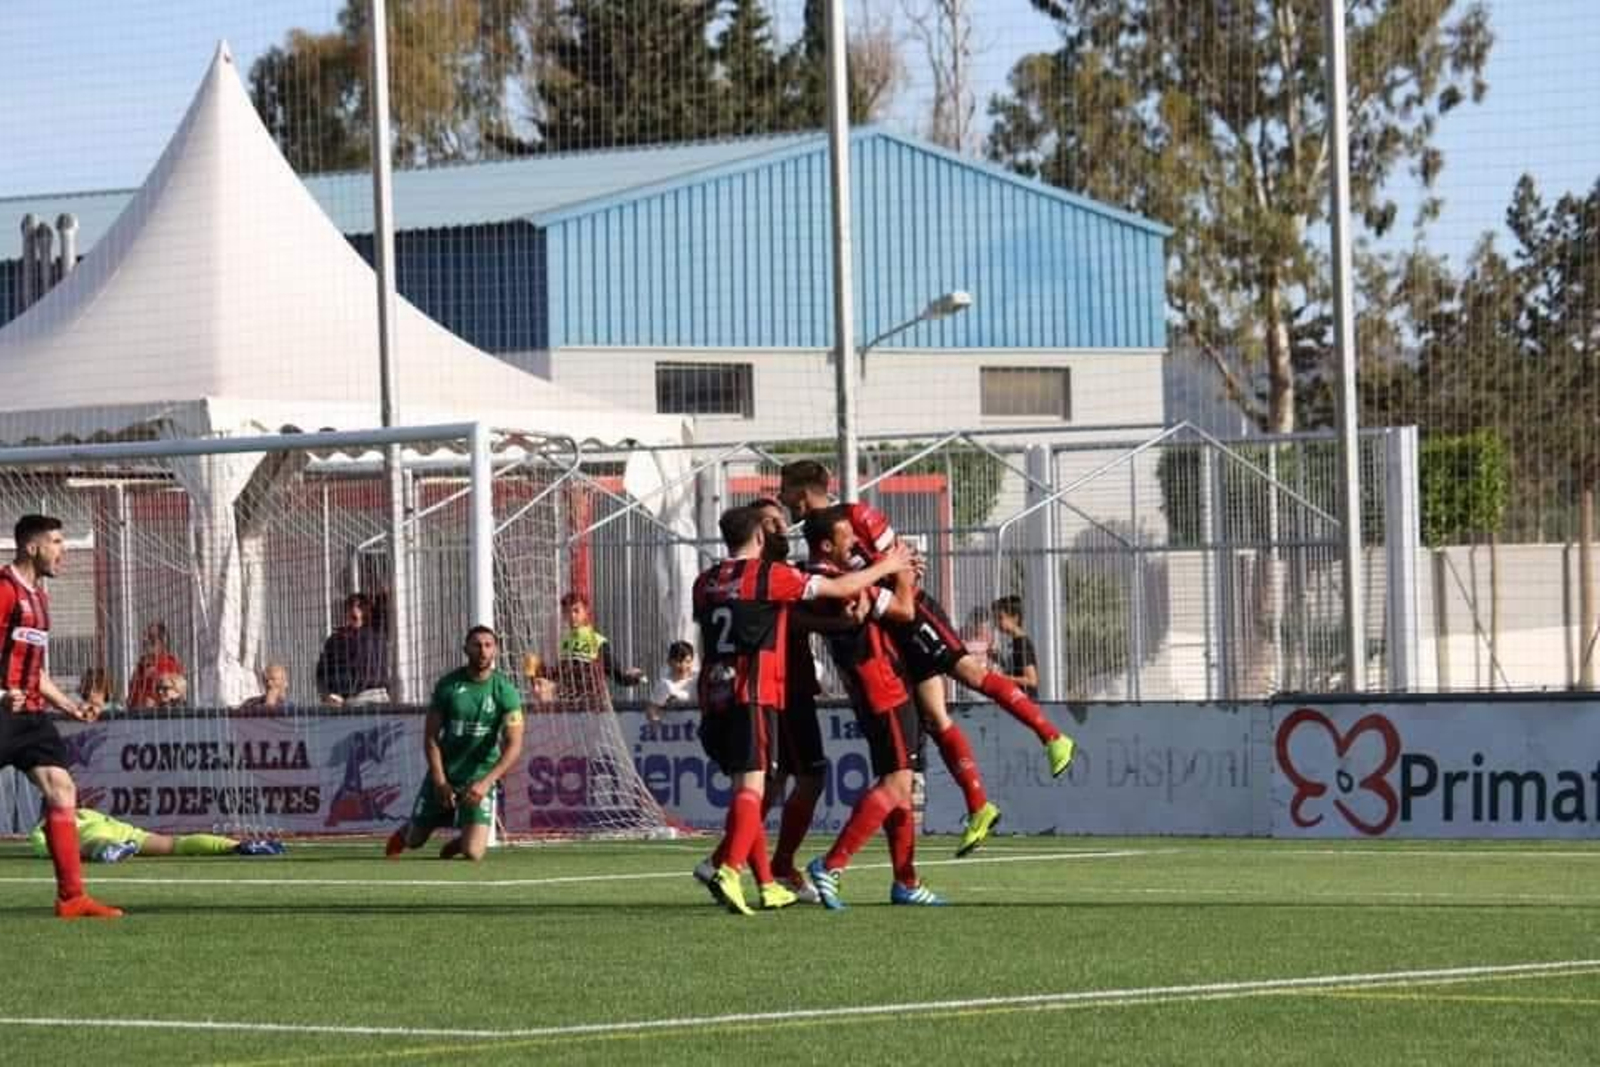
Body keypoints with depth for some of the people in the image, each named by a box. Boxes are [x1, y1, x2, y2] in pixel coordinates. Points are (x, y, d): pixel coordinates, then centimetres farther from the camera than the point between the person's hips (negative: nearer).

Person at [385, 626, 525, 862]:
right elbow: (431, 737, -1)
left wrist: (486, 782, -26)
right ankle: (405, 831, 51)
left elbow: (513, 746, -14)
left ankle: (461, 841, 25)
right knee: (415, 840, 11)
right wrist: (440, 781, -10)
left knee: (473, 853, -14)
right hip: (443, 774, 2)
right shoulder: (448, 685, -5)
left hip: (480, 778, -2)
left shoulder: (506, 691, -10)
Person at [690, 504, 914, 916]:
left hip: (712, 696, 6)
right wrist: (885, 568, 14)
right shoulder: (770, 575, -3)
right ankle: (729, 870, -30)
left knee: (744, 788, 14)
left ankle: (768, 884, 16)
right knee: (752, 786, -12)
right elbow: (840, 588, 1)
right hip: (752, 696, -6)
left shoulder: (705, 583, 14)